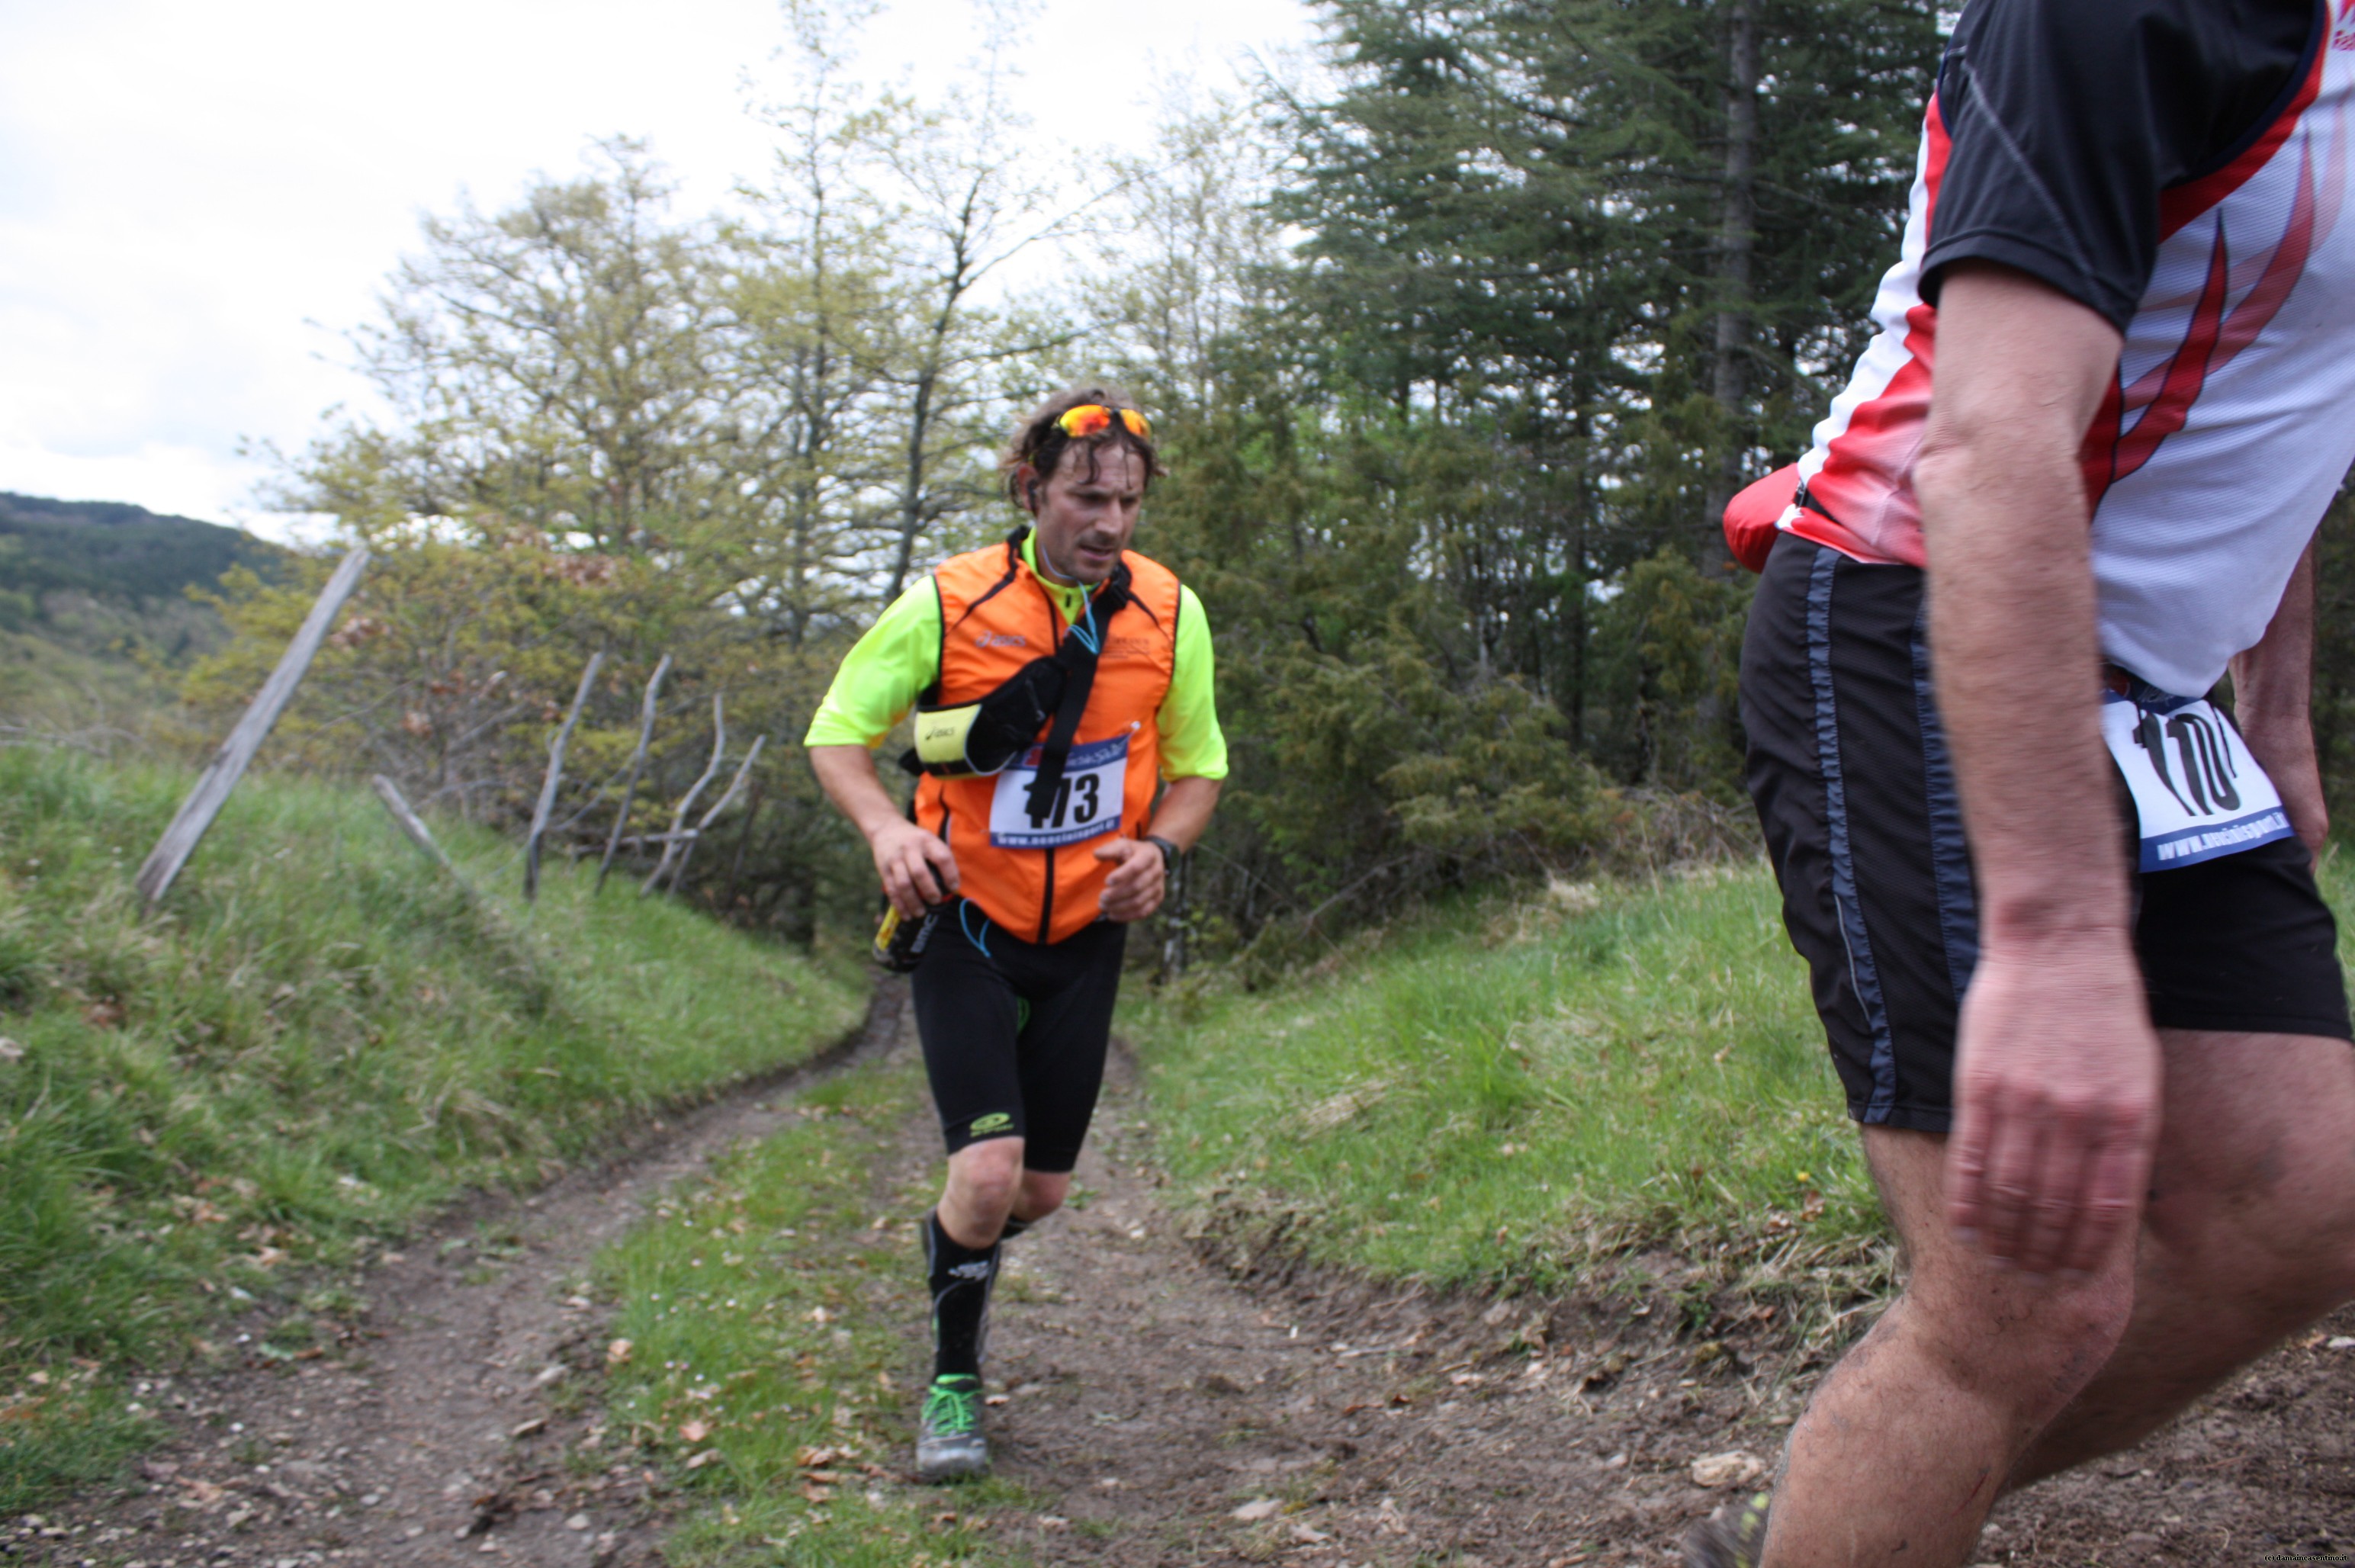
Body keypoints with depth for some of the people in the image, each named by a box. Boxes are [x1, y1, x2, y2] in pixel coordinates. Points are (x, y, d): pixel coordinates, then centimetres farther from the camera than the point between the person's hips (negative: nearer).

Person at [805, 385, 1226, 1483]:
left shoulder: (1169, 613, -5)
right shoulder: (947, 604, -14)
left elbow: (1197, 767, 7)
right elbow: (836, 733, -5)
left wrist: (1158, 846, -15)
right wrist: (887, 828, -25)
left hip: (1085, 936, 3)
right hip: (966, 926, -3)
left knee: (1041, 1190, 9)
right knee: (989, 1172, -16)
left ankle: (961, 1247, 46)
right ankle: (953, 1375, 11)